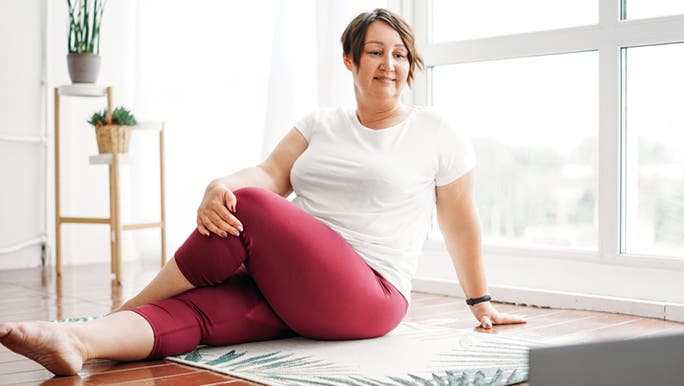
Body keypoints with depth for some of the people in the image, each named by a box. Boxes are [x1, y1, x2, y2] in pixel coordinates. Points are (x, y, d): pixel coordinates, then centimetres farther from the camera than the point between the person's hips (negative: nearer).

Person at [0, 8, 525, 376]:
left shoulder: (437, 134, 7)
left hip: (366, 298, -4)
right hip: (289, 290, 5)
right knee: (199, 307, -28)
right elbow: (271, 173, 2)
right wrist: (220, 186, -20)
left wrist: (481, 304, 17)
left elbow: (461, 223, 12)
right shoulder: (321, 125, 17)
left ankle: (124, 310, -14)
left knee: (250, 208, -27)